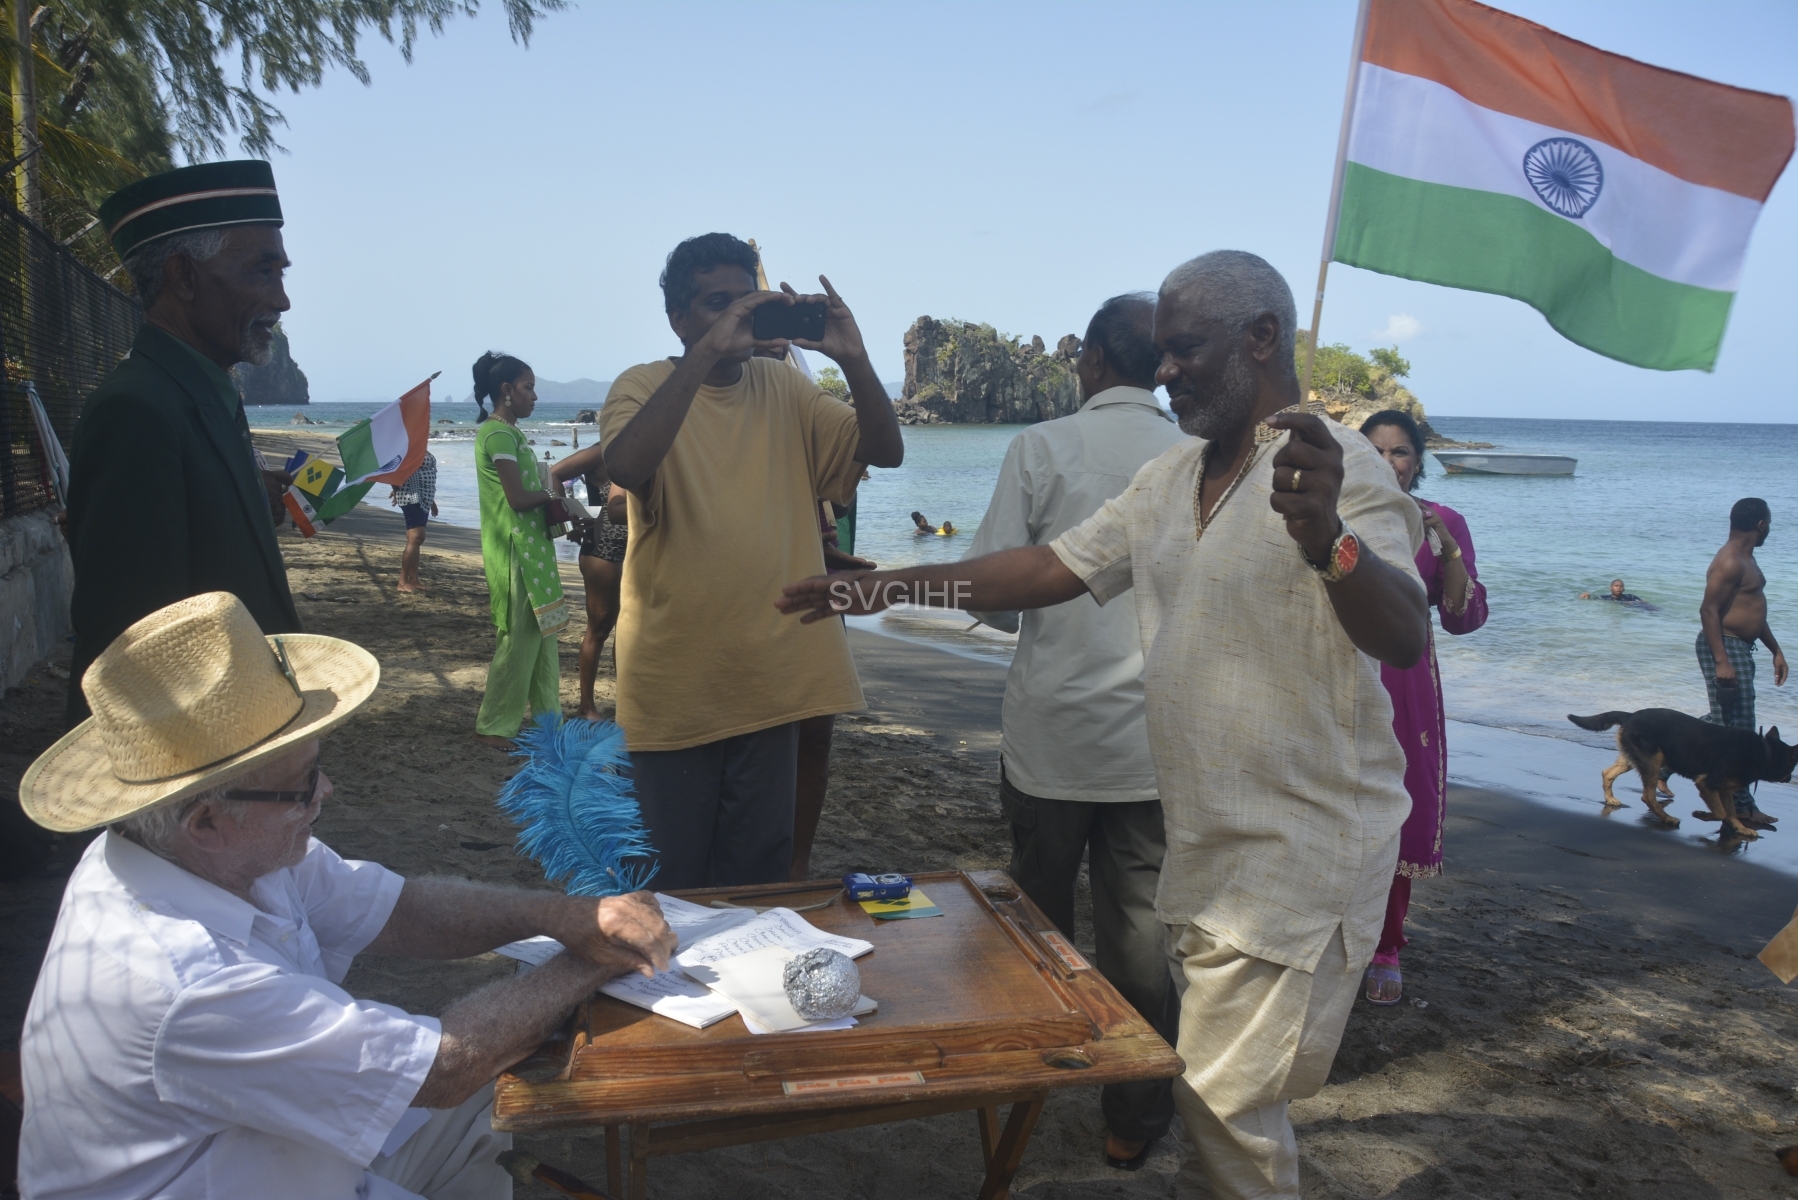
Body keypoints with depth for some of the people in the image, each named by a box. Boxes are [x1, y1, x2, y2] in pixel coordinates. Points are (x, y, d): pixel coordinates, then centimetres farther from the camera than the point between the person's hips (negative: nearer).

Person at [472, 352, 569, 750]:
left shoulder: (506, 431, 16)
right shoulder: (500, 435, -15)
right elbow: (519, 499, -21)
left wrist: (550, 498, -1)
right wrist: (553, 494, -5)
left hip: (530, 547, 10)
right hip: (516, 550, -10)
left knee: (541, 635, 14)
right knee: (520, 638, -4)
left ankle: (547, 717, 22)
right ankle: (493, 726, 7)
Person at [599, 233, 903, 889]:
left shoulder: (784, 388, 6)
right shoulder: (644, 386, -5)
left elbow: (885, 451, -4)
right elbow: (624, 466, -28)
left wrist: (852, 357, -19)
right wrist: (707, 351, -31)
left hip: (771, 673, 3)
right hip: (676, 683, -3)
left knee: (760, 870, 15)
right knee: (671, 880, 10)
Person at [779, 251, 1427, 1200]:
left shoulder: (1336, 470, -17)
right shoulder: (1169, 481, 8)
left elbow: (1403, 638, -31)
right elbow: (1046, 570, 8)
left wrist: (1327, 542, -53)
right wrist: (889, 586, 1)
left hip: (1300, 852, -8)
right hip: (1206, 843, 8)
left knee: (1225, 1101, -1)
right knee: (1216, 1091, 21)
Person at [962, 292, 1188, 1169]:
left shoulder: (1043, 448, -8)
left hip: (1052, 733, -1)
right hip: (1154, 741, 1)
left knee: (1038, 922, 17)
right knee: (1138, 931, 10)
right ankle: (1135, 1119, 22)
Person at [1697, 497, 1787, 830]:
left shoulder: (1746, 559, 17)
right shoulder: (1730, 562, -16)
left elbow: (1754, 609, 26)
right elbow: (1709, 610, -23)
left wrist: (1775, 649, 25)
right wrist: (1721, 661, -28)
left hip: (1740, 649, 11)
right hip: (1725, 648, -11)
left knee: (1725, 723, 13)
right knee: (1734, 728, -5)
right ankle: (1739, 806, 0)